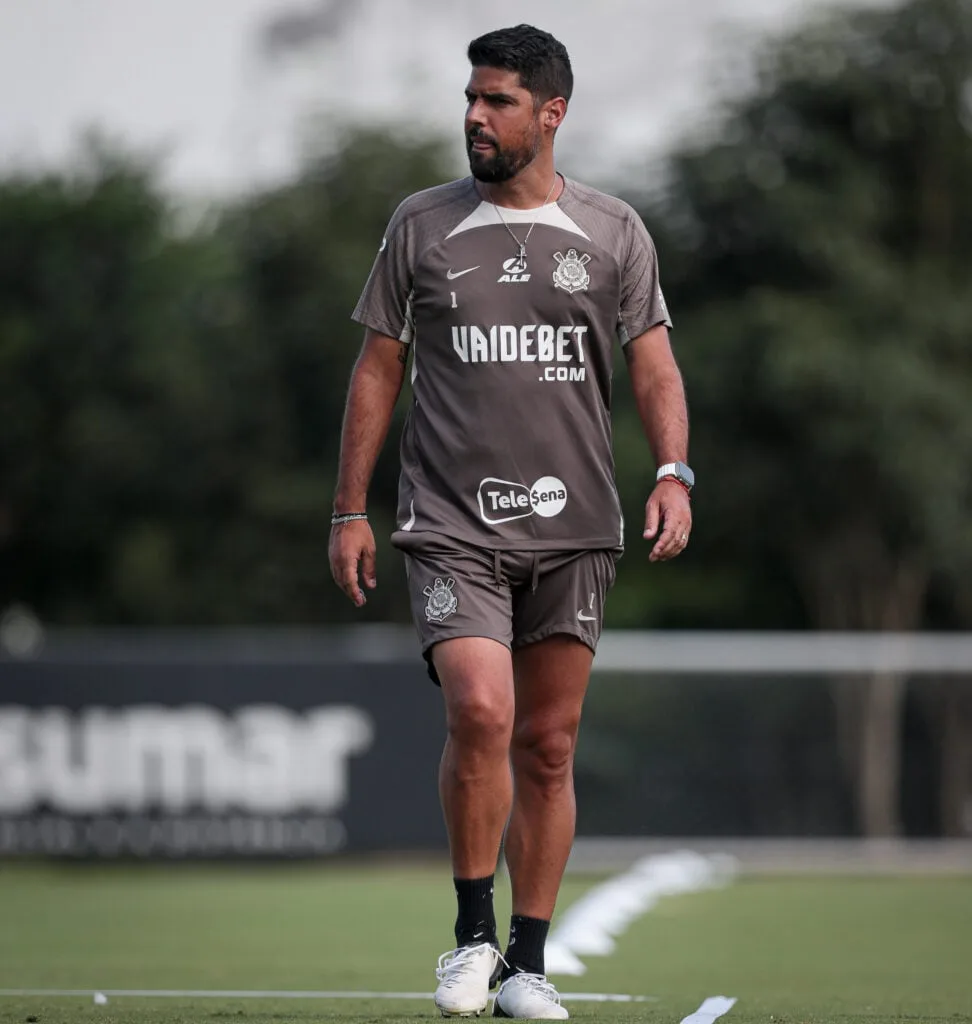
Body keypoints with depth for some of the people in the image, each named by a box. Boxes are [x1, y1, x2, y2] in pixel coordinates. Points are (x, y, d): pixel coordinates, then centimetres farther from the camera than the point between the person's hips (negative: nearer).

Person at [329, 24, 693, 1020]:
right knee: (480, 712, -20)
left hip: (572, 527, 2)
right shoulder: (422, 225, 5)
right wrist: (349, 510, 5)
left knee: (547, 747, 4)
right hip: (452, 525, -2)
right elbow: (378, 368, 9)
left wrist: (673, 471, -14)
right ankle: (471, 935, -3)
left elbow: (654, 366, 5)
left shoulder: (612, 231, 6)